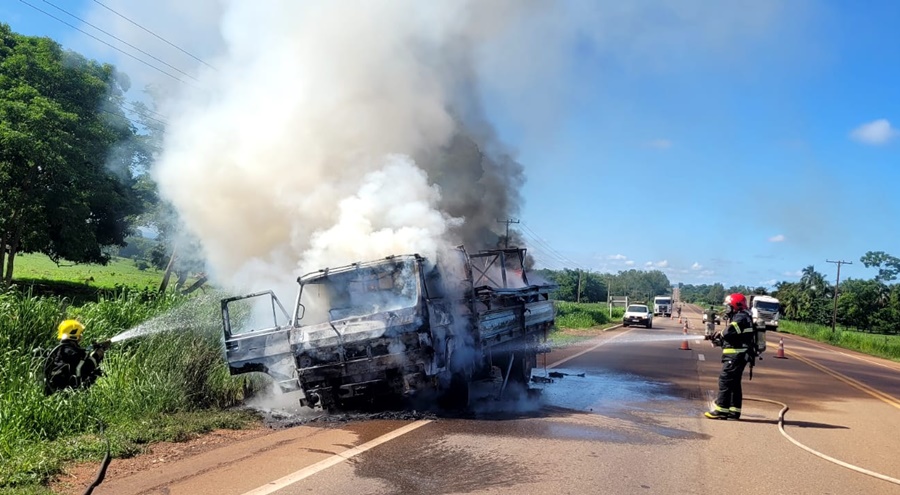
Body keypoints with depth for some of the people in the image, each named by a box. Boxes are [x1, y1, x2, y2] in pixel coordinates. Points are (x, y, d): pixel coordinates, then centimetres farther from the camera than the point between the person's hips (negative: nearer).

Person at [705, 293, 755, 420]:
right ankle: (734, 410, 16)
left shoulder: (741, 318, -13)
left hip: (736, 356, -11)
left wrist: (719, 334, -7)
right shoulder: (739, 317, 20)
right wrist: (720, 341, 6)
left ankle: (721, 410, -9)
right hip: (737, 355, 11)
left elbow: (729, 331, -28)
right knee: (734, 382, 12)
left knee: (725, 380, -10)